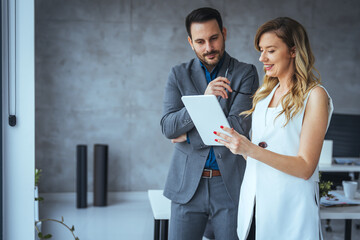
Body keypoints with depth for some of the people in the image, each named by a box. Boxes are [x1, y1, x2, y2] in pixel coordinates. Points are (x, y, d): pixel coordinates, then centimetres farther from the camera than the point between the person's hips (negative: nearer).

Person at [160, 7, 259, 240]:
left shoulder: (246, 73, 0)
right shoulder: (178, 75, 6)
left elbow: (239, 126, -11)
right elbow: (168, 127, -6)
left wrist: (189, 137, -7)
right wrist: (203, 99, -20)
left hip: (230, 183, -1)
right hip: (188, 183, 2)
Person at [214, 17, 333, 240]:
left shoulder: (314, 95, -7)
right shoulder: (265, 93, 13)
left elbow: (305, 167, -14)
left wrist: (250, 149, -24)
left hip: (290, 208, -5)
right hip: (254, 202, 6)